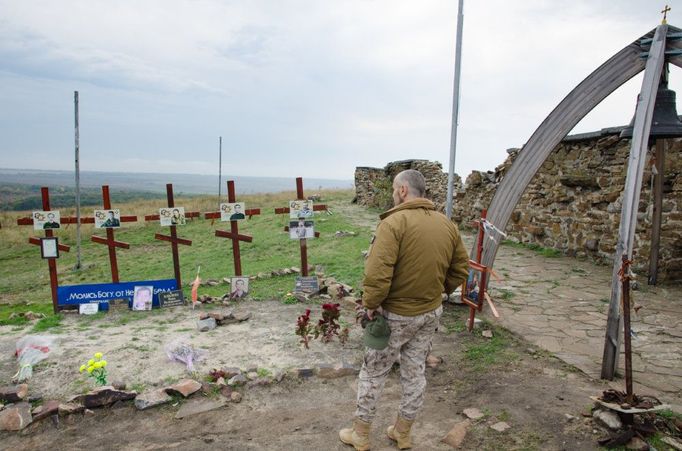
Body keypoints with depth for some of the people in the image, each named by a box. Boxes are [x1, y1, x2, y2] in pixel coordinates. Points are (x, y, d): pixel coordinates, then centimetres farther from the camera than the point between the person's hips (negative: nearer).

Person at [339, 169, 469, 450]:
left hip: (396, 314, -6)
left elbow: (377, 273, -29)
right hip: (431, 312, 6)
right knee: (415, 373, 19)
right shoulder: (447, 224, 1)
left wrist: (371, 304, -15)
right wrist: (439, 290, 13)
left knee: (373, 373, 12)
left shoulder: (394, 222, -21)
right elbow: (461, 268, 8)